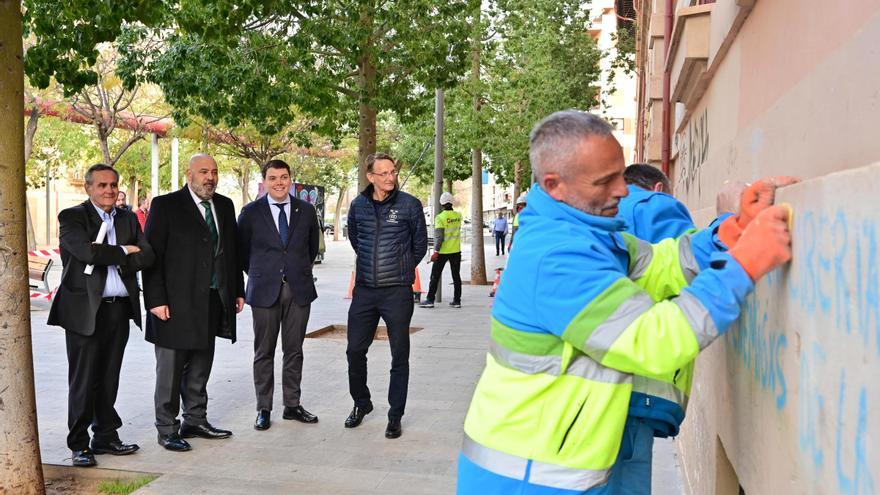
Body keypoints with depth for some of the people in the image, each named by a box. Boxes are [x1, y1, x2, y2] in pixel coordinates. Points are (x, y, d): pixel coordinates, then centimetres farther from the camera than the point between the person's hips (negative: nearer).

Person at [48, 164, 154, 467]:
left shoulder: (127, 219, 14)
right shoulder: (72, 217, -1)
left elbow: (146, 256, 2)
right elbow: (86, 252, -19)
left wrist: (107, 257, -9)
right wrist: (123, 252, -6)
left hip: (120, 308, 5)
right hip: (85, 309, -5)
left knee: (109, 378, 12)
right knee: (83, 380, 0)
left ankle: (106, 436, 22)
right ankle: (79, 444, 9)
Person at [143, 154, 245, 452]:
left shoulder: (224, 206, 11)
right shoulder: (165, 206, -6)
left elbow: (233, 251, 15)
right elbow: (152, 255, -9)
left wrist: (238, 291, 11)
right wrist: (156, 300, -15)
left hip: (212, 302, 6)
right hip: (176, 303, -6)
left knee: (200, 366, 15)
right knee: (171, 369, 3)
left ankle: (195, 421, 27)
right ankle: (167, 429, 13)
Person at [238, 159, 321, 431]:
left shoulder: (306, 210, 4)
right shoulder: (251, 212, -2)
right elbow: (241, 248, 8)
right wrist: (257, 274, 12)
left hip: (299, 289, 2)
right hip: (265, 290, -2)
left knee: (294, 350, 9)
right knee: (264, 352, 5)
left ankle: (292, 405, 19)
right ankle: (263, 409, 14)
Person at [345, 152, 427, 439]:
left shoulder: (409, 205, -4)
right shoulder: (358, 205, 4)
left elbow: (420, 244, 7)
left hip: (397, 292, -3)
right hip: (364, 289, 3)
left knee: (399, 356, 4)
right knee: (355, 350, 10)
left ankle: (395, 416, 16)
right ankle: (361, 404, 31)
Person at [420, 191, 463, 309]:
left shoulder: (440, 217, -14)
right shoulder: (458, 215, 0)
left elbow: (439, 236, -18)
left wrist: (436, 251, -15)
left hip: (443, 251, -4)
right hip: (456, 251, 4)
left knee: (435, 276, 4)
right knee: (456, 276, 10)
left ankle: (430, 300, 6)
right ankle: (457, 300, 12)